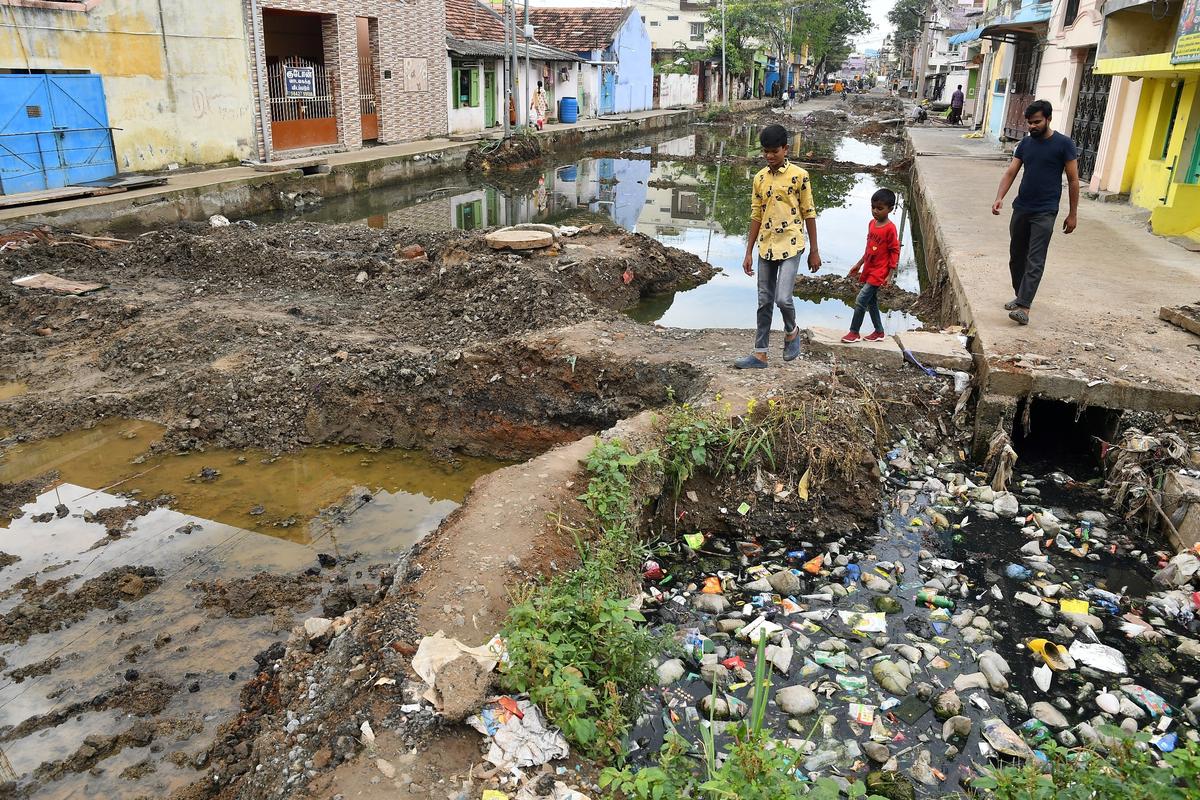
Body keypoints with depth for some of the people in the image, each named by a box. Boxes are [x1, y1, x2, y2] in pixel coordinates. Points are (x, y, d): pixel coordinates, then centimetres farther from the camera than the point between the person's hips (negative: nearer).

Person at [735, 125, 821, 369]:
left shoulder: (799, 175, -5)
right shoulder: (759, 178, 7)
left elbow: (809, 213, -2)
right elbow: (756, 216, 11)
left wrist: (814, 251, -2)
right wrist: (749, 253, 8)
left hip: (790, 245, -5)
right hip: (766, 247, 5)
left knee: (783, 298, -16)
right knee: (764, 302, 8)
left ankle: (791, 331, 16)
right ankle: (760, 354, 14)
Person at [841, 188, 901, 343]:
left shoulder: (890, 228, -16)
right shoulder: (872, 223, 5)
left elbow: (895, 252, -13)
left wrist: (890, 275, -14)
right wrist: (859, 264, 19)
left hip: (879, 272, -8)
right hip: (868, 270, 8)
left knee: (860, 301, -8)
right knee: (871, 301, 15)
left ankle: (854, 332, 3)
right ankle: (879, 332, 28)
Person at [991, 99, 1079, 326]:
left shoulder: (1064, 144, -6)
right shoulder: (1025, 143, 7)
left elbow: (1073, 181, -3)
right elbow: (1010, 172, 2)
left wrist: (1072, 214, -4)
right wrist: (999, 197, -16)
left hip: (1045, 213, -6)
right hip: (1021, 209, 6)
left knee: (1035, 261, -10)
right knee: (1016, 256, 13)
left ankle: (1024, 307, -16)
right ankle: (1020, 296, 28)